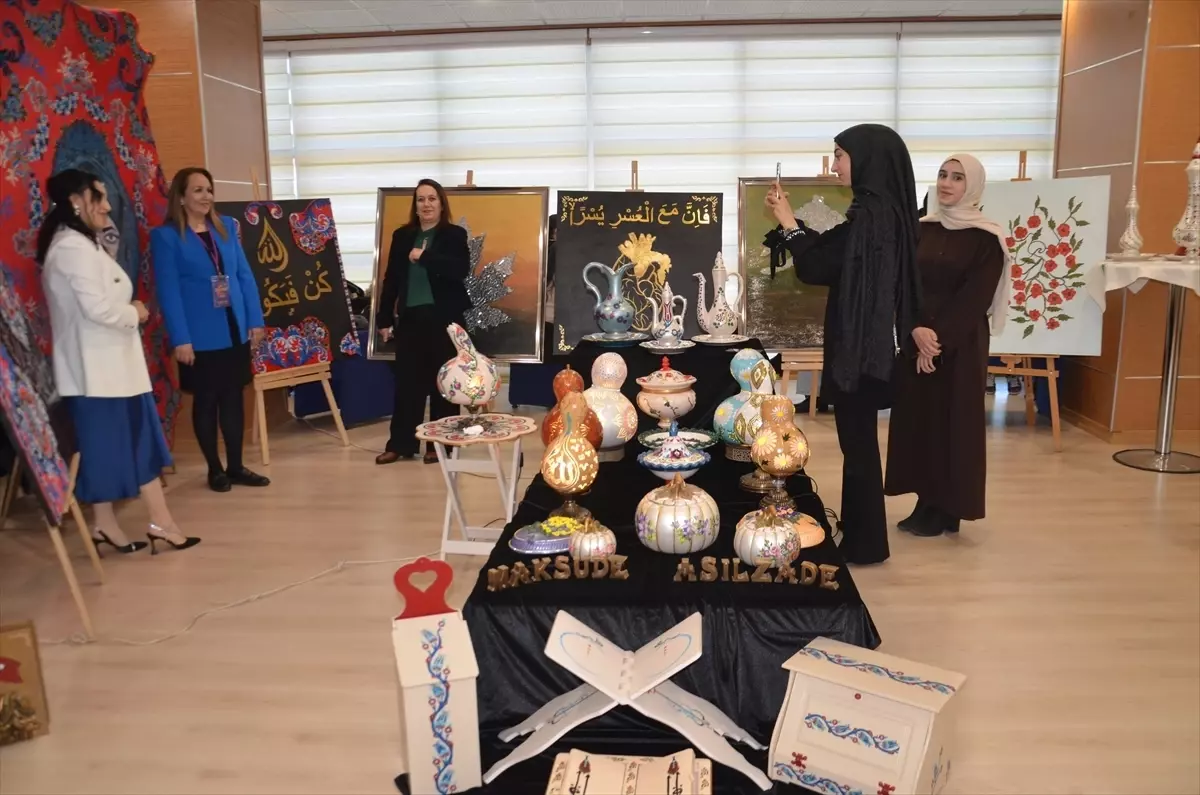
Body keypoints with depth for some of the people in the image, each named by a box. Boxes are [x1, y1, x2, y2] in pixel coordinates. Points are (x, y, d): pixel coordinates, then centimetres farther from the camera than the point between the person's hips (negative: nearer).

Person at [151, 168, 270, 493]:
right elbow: (168, 291, -10)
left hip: (235, 329, 5)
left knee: (234, 397, 10)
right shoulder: (166, 236, -5)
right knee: (206, 401, 6)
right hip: (200, 335, -4)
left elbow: (245, 275, 9)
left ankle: (236, 466, 20)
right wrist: (180, 338, -15)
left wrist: (255, 320, 3)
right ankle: (215, 469, 18)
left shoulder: (226, 226, 10)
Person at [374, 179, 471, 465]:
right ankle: (400, 444, 14)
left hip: (444, 318, -3)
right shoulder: (402, 236, 10)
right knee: (407, 381, 6)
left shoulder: (455, 235, 0)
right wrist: (384, 319, 6)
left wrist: (425, 257, -19)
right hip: (410, 318, 3)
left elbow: (461, 270, -17)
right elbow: (391, 279, 9)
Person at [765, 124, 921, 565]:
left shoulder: (869, 214, -20)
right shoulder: (884, 209, 9)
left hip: (860, 342, -9)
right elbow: (831, 253, 18)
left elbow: (814, 268, -15)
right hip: (867, 339, 9)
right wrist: (791, 218, 14)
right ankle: (859, 531, 30)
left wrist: (788, 222, -2)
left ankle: (865, 543, 13)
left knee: (857, 439, 1)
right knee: (858, 437, 17)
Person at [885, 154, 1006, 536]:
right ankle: (926, 504, 18)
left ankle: (946, 510, 11)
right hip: (916, 339, 5)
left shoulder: (987, 238, -6)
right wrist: (916, 329, -15)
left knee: (952, 422, 0)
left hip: (960, 345, -5)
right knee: (917, 419, 7)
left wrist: (939, 339, -17)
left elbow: (975, 298, -12)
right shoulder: (920, 229, 7)